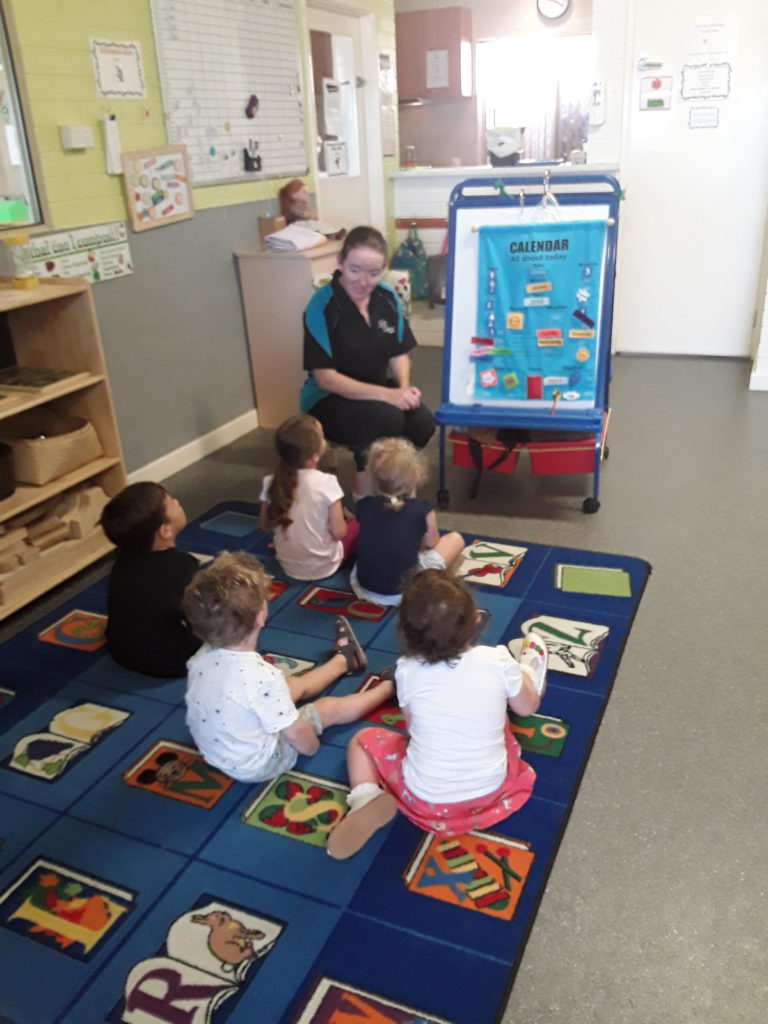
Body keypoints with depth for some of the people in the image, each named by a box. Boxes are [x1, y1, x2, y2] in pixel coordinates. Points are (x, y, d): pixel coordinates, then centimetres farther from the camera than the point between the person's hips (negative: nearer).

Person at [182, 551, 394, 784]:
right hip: (257, 767, -6)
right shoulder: (262, 676, -38)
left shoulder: (200, 658, -16)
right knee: (329, 707, 13)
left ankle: (344, 660, 49)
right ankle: (388, 687, 36)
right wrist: (312, 746, -5)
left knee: (296, 684, 23)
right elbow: (296, 733, -26)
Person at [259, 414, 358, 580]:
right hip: (324, 568, -4)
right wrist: (343, 524, 1)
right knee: (355, 524, 21)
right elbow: (338, 532, -21)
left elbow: (265, 525, -2)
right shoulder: (326, 482, -26)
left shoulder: (272, 482, -14)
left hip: (289, 566, 4)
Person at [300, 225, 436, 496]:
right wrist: (386, 394, -31)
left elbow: (399, 353, 6)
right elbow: (325, 377, -22)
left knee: (422, 423, -23)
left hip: (377, 391, 5)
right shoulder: (322, 306, -20)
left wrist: (404, 388, -16)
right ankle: (365, 493, -9)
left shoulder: (387, 297, -4)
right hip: (328, 400, -5)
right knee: (386, 418, -33)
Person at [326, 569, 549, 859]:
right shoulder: (498, 661, -17)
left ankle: (365, 801, -6)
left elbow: (413, 726, 2)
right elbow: (527, 707, 3)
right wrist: (520, 674, 22)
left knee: (363, 739, 16)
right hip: (491, 792, 3)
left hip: (425, 800, -3)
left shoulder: (406, 671, -16)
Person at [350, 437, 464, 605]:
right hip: (404, 591, -4)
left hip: (363, 587, 4)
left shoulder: (363, 506, -2)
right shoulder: (423, 510, -11)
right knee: (456, 539, 11)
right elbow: (431, 544, 6)